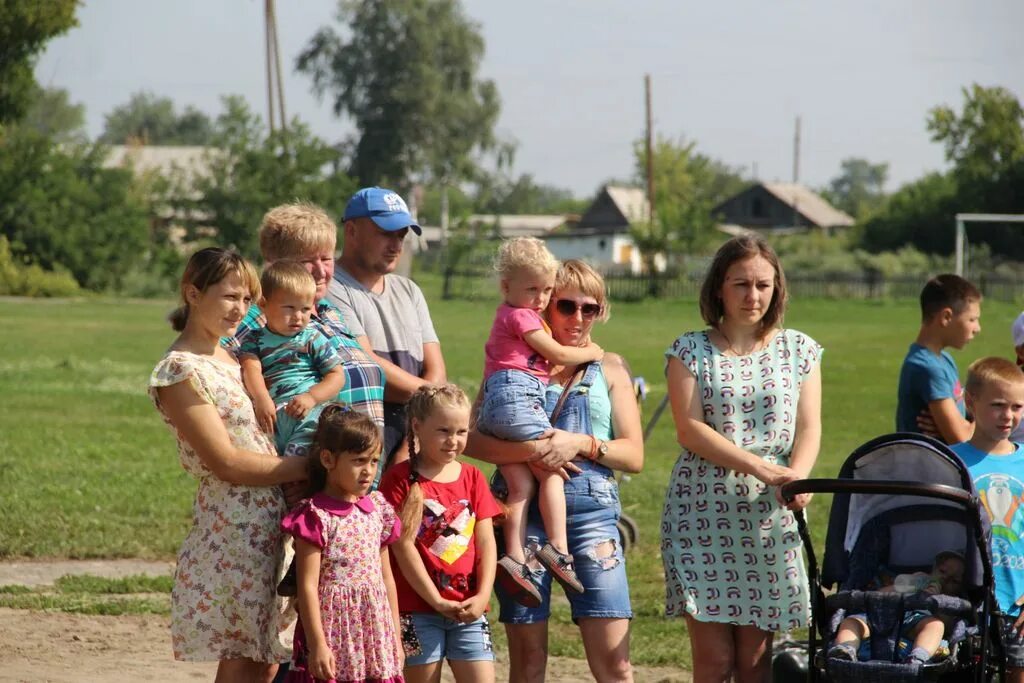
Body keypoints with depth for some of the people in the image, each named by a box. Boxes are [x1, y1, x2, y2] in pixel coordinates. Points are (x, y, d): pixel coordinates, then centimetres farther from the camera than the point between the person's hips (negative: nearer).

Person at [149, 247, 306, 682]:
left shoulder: (232, 356, 14)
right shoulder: (179, 372, -12)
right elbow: (227, 463, -16)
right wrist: (309, 467, -13)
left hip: (273, 523, 8)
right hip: (233, 527, -8)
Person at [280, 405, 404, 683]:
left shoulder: (377, 510, 10)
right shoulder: (315, 516, -10)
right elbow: (308, 586, -12)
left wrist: (395, 636, 16)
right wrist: (317, 644, -16)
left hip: (374, 627, 6)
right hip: (333, 628, -6)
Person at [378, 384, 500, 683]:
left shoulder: (472, 477, 10)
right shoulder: (400, 479, -4)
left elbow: (486, 542, 6)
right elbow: (403, 546, -9)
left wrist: (483, 595, -8)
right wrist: (438, 602, -12)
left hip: (468, 610, 4)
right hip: (418, 607, -4)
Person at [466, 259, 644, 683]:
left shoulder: (610, 369, 13)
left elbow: (634, 455, 7)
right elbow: (472, 438, -1)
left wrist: (580, 444, -10)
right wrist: (530, 451, -17)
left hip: (592, 511, 1)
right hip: (525, 509, 0)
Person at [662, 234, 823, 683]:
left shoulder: (800, 351, 12)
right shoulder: (690, 351, 5)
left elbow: (809, 428, 3)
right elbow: (690, 430, -7)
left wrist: (797, 477, -19)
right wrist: (762, 468, -19)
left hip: (770, 515, 2)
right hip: (702, 511, -2)